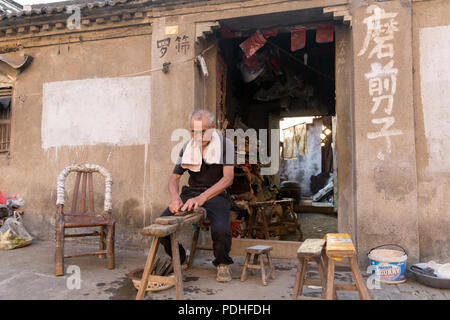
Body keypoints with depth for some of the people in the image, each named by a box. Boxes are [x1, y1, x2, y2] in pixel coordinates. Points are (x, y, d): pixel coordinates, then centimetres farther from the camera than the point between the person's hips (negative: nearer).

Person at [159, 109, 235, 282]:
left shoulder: (225, 144, -6)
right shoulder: (187, 148, 7)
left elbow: (228, 178, -18)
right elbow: (174, 177, 6)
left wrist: (202, 197, -33)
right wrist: (175, 197, -19)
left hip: (216, 195, -3)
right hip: (190, 194, 4)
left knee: (220, 229, -34)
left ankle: (223, 263, 2)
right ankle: (179, 259, 12)